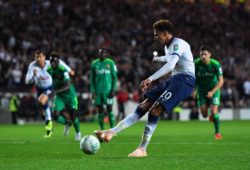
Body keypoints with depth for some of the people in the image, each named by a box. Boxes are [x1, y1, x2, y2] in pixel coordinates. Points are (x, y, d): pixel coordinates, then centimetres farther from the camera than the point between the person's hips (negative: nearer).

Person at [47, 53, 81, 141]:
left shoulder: (63, 70, -26)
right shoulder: (49, 70, -6)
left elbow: (68, 86, -36)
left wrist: (55, 91, -45)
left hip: (69, 95, -5)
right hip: (59, 97, 5)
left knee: (73, 116, 3)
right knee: (55, 115, -13)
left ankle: (78, 133, 33)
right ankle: (67, 123, 20)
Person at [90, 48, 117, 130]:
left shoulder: (110, 63, -1)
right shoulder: (94, 63, 7)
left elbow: (114, 77, 2)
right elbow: (92, 78, 11)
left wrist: (113, 90, -5)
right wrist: (93, 91, 4)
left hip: (108, 90, -3)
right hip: (98, 91, 3)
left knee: (109, 110, -2)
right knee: (100, 110, 5)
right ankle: (102, 130, 12)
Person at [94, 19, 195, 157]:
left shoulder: (178, 44, -12)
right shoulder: (167, 47, 18)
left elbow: (170, 65, -27)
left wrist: (151, 79, -32)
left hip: (185, 80, -9)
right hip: (174, 79, 9)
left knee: (154, 110, -19)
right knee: (143, 106, -3)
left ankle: (142, 149, -15)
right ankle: (111, 132, -10)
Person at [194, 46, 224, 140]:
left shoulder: (215, 64, -21)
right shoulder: (196, 63, -16)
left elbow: (221, 81, -18)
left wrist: (212, 92, -28)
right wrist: (194, 90, -14)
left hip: (213, 90, -2)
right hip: (201, 90, 2)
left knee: (214, 111, -15)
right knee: (204, 114, -4)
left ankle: (217, 132, 5)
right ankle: (211, 114, 35)